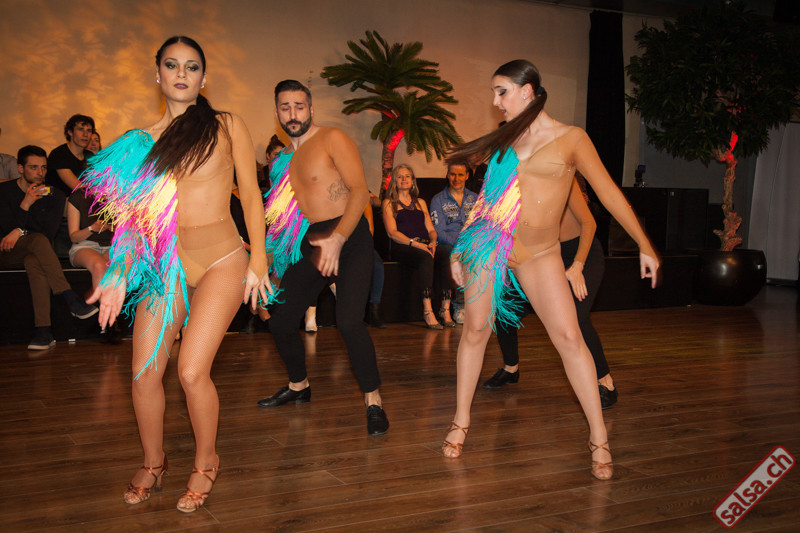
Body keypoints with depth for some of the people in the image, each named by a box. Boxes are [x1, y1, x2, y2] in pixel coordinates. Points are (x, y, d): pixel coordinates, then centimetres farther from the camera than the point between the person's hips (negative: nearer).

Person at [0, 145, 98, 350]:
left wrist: (21, 232, -15)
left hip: (34, 254, 1)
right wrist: (26, 204, -18)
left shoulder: (54, 195, 8)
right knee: (38, 240, -34)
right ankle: (71, 299, -39)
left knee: (34, 262, -37)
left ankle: (43, 329, -44)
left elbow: (50, 233, -1)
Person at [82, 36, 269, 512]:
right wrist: (120, 275, 3)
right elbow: (138, 216, 10)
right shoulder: (145, 141, 10)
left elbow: (251, 195, 3)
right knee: (144, 374, 0)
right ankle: (153, 463, 26)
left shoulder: (227, 126, 3)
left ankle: (206, 463, 12)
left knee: (192, 371, -14)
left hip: (220, 261, -3)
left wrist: (258, 259, -3)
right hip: (164, 265, 4)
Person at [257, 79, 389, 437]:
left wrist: (337, 239, -26)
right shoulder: (282, 160, 16)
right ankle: (298, 386, 34)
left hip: (349, 237, -7)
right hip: (309, 244, 7)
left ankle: (374, 402, -8)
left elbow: (360, 190, -16)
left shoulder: (332, 139, -6)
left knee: (348, 321, -22)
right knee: (281, 321, 8)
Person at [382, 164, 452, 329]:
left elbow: (431, 229, 20)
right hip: (402, 247, -4)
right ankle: (427, 311, -41)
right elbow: (392, 232, -2)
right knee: (426, 258, -37)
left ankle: (446, 309, -32)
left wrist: (433, 242, -4)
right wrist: (416, 244, -15)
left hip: (425, 245, 4)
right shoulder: (389, 203, 12)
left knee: (447, 257, -29)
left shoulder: (421, 202, 27)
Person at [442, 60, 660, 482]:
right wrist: (461, 251, 17)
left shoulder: (570, 138, 0)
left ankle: (599, 439, -1)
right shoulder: (505, 139, 11)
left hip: (539, 254, -3)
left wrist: (644, 246, -3)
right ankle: (461, 422, 21)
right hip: (490, 244, 3)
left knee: (569, 337, -10)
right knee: (475, 329, 5)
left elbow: (608, 192, -2)